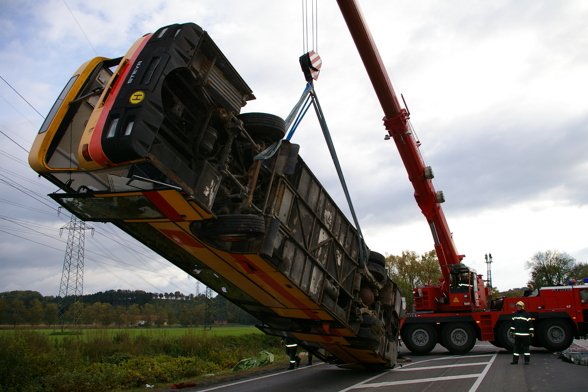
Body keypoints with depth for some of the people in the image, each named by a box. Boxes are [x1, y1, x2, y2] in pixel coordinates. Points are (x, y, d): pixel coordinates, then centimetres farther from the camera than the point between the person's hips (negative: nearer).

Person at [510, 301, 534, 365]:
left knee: (526, 347, 3)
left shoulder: (526, 314, -4)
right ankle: (515, 360, 10)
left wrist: (531, 332, -10)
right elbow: (513, 323, 19)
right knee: (516, 347, 6)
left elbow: (530, 323, -6)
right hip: (517, 334, 5)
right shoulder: (515, 314, 12)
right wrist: (512, 331, 18)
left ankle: (527, 360, 11)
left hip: (525, 334, -5)